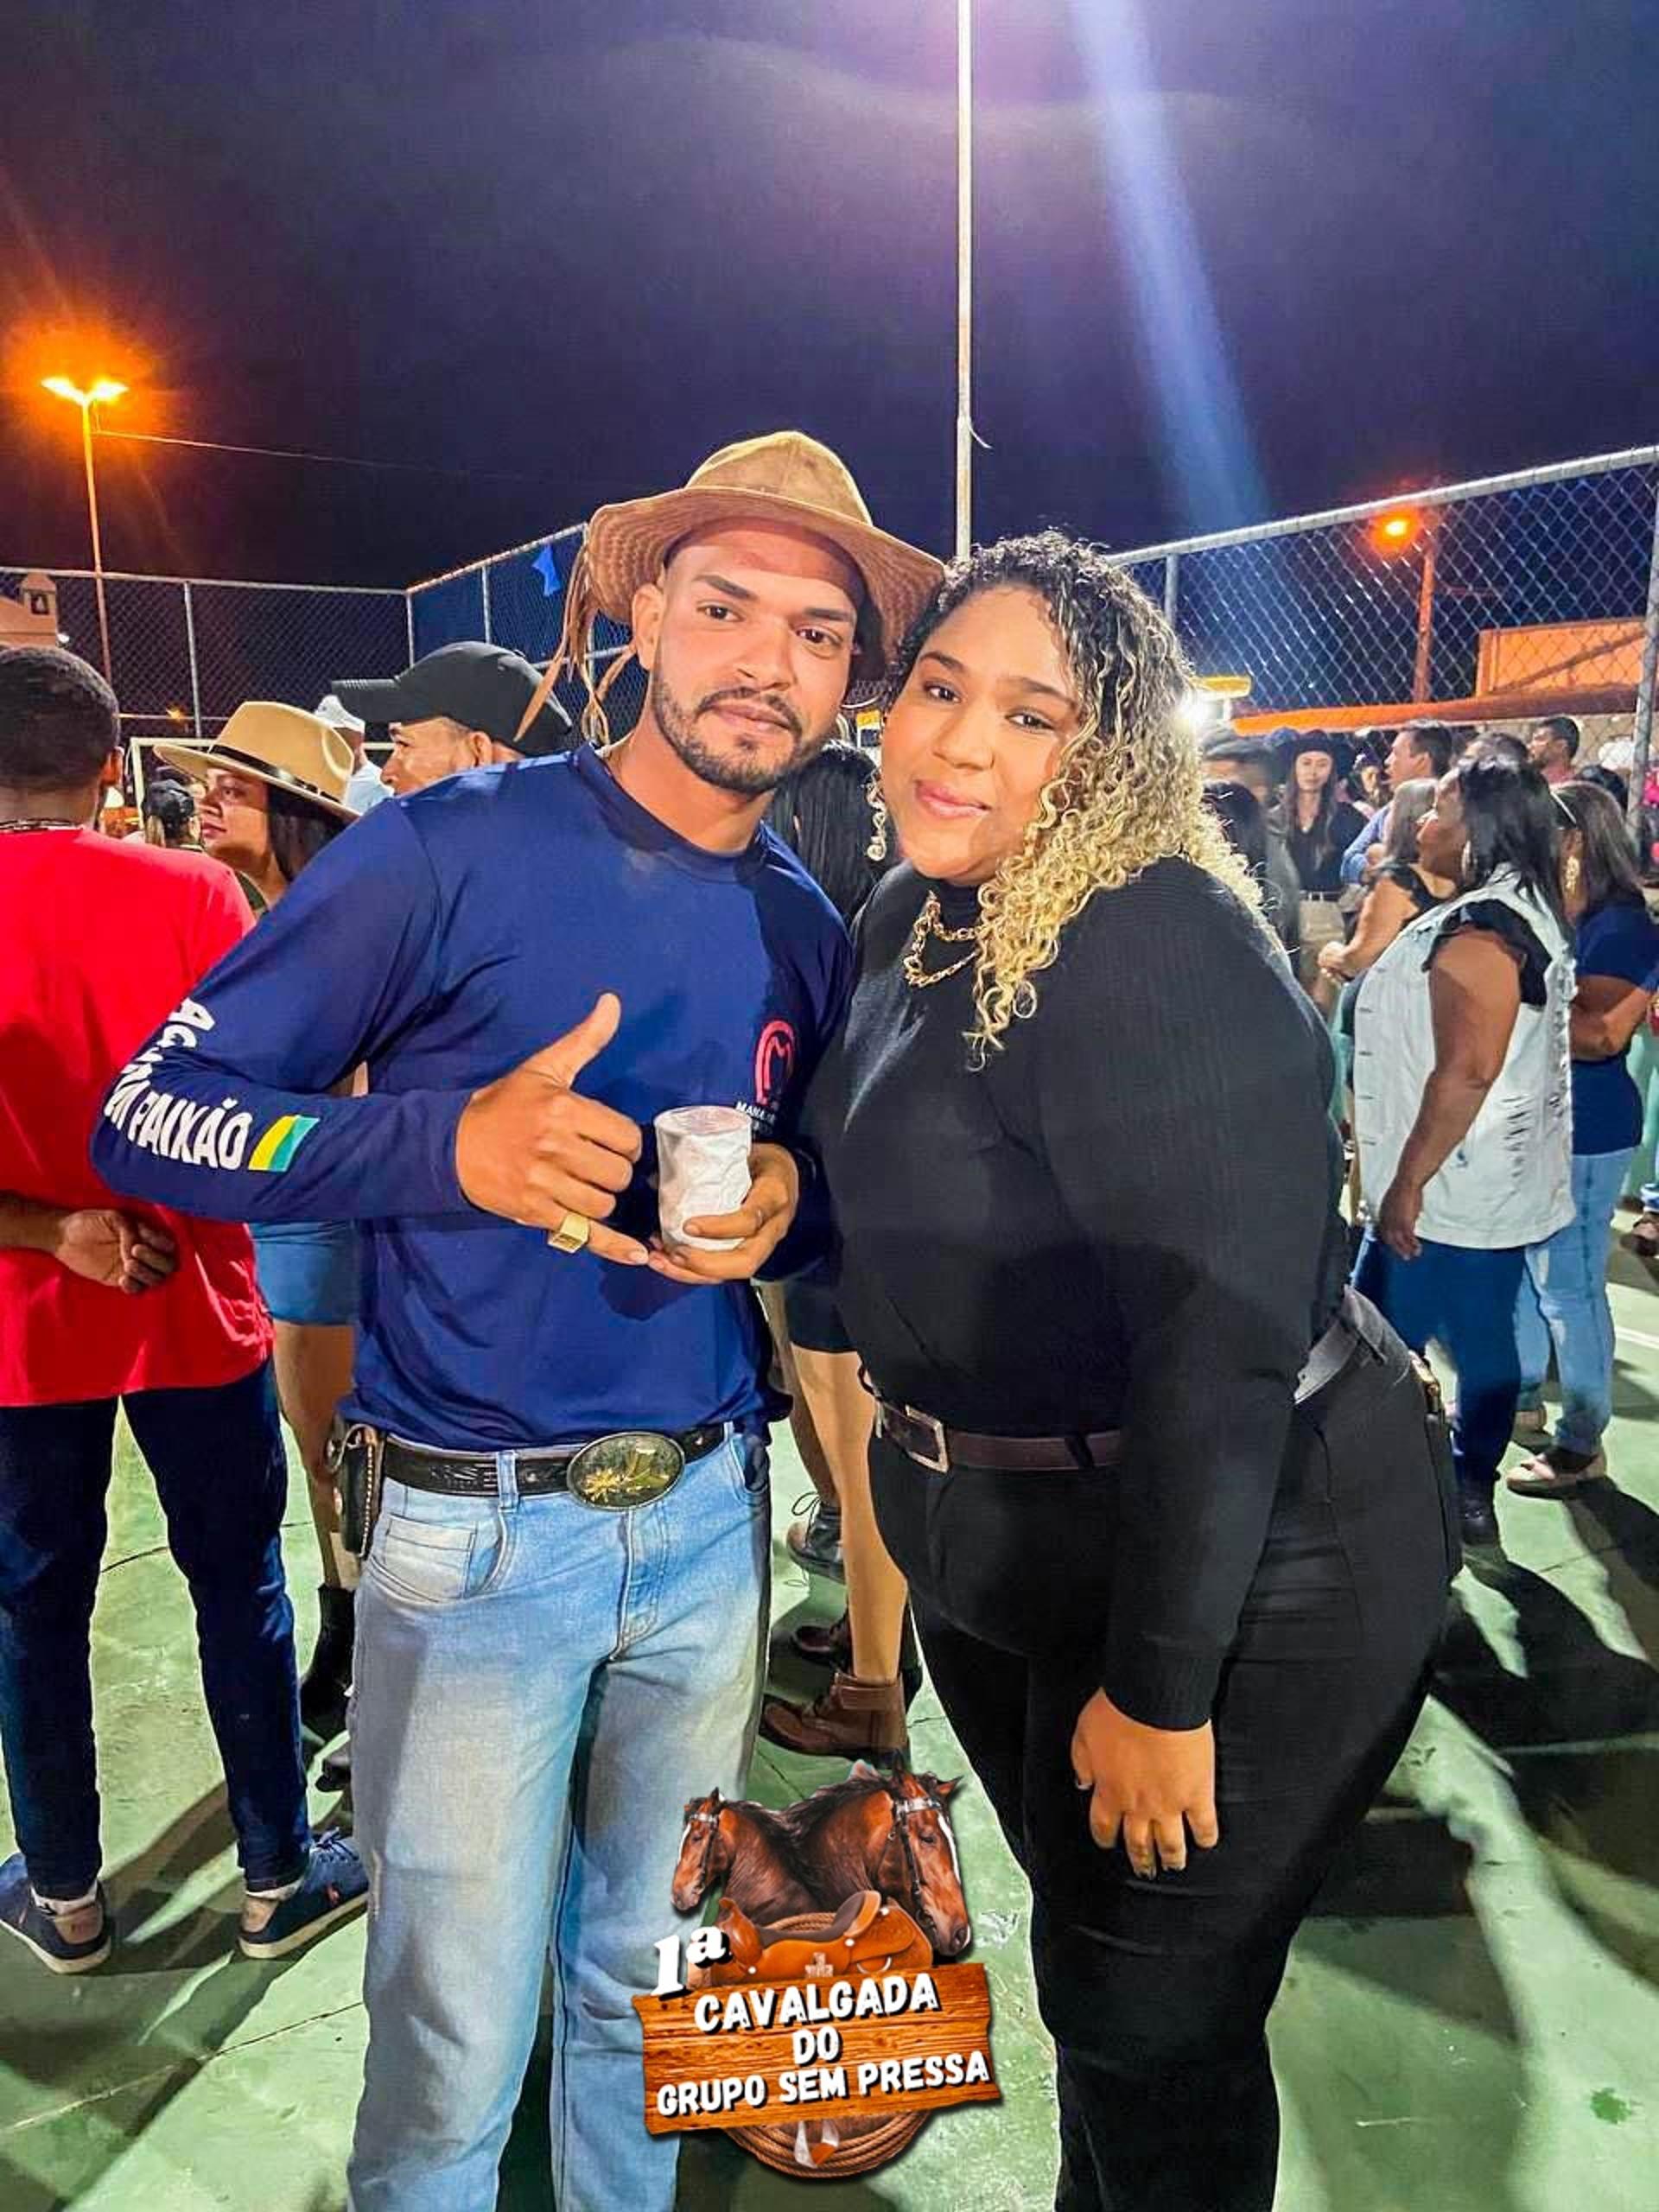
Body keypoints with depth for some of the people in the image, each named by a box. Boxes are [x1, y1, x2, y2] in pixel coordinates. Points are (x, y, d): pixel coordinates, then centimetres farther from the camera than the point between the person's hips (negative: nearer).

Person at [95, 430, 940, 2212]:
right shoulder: (454, 849, -12)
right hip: (474, 1528, -4)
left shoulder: (809, 931, 4)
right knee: (455, 2041, 10)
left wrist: (787, 1200, -7)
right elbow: (153, 1119, -12)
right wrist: (453, 1143, -26)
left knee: (647, 1983, 23)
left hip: (710, 1514, 5)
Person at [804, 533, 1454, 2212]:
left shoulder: (1164, 950, -26)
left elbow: (1224, 1338, -29)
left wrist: (1161, 1690, -24)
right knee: (1084, 1957, 28)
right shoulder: (912, 919, 2)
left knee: (1149, 2024, 11)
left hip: (1238, 1571, -8)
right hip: (999, 1562, 8)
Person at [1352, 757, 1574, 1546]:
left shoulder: (1478, 930, -22)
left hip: (1447, 1193, -10)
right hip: (1499, 1185, 10)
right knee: (1484, 1340, 17)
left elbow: (1465, 1071, -29)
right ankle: (1470, 1494, 29)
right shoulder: (1524, 911, 11)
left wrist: (1406, 1183, -24)